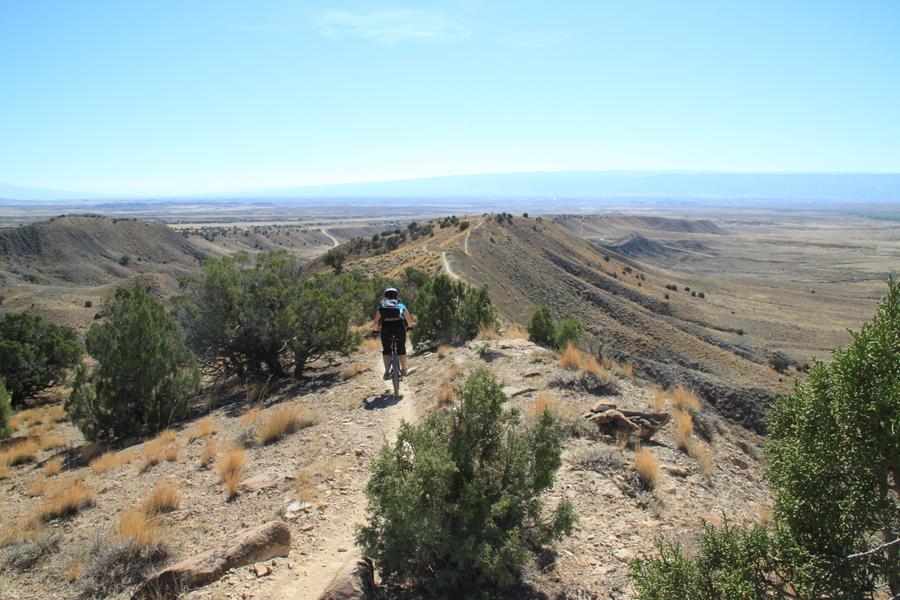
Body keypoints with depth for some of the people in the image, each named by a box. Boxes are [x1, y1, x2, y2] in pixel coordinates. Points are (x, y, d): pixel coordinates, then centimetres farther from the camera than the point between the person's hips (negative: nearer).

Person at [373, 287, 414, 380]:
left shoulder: (381, 305, 20)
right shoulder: (401, 305, 22)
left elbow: (376, 321, 13)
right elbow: (409, 319, 20)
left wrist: (376, 329, 30)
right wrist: (410, 326, 38)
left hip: (386, 328, 0)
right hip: (399, 327, 1)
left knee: (386, 351, 11)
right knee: (401, 349, 19)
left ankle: (387, 372, -1)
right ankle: (403, 370, 24)